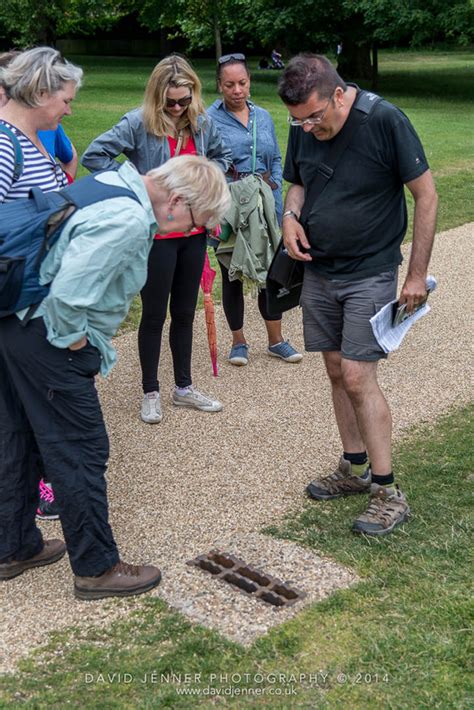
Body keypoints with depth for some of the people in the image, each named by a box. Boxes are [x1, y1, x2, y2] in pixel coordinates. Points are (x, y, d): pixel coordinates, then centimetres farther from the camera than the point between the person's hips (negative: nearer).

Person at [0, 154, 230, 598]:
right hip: (45, 339, -10)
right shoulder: (129, 221, -22)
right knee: (81, 454, 2)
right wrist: (77, 345, -14)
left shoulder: (113, 184, 10)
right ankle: (96, 569, 15)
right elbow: (68, 293, -30)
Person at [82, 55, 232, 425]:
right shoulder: (139, 123, -12)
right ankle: (151, 392, 20)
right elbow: (94, 155, -15)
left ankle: (184, 387, 28)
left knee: (185, 312, 15)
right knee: (154, 314, 6)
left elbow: (222, 155, 21)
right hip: (156, 233, -5)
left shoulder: (202, 123, 3)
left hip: (194, 232, 5)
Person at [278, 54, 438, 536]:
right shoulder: (303, 131, 0)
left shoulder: (385, 121, -17)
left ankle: (388, 494, 0)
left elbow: (426, 196, -12)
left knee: (358, 377, -10)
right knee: (337, 372, 10)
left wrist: (417, 274, -12)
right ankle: (354, 469, 26)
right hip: (318, 271, 6)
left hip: (371, 274, -6)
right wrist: (290, 215, -8)